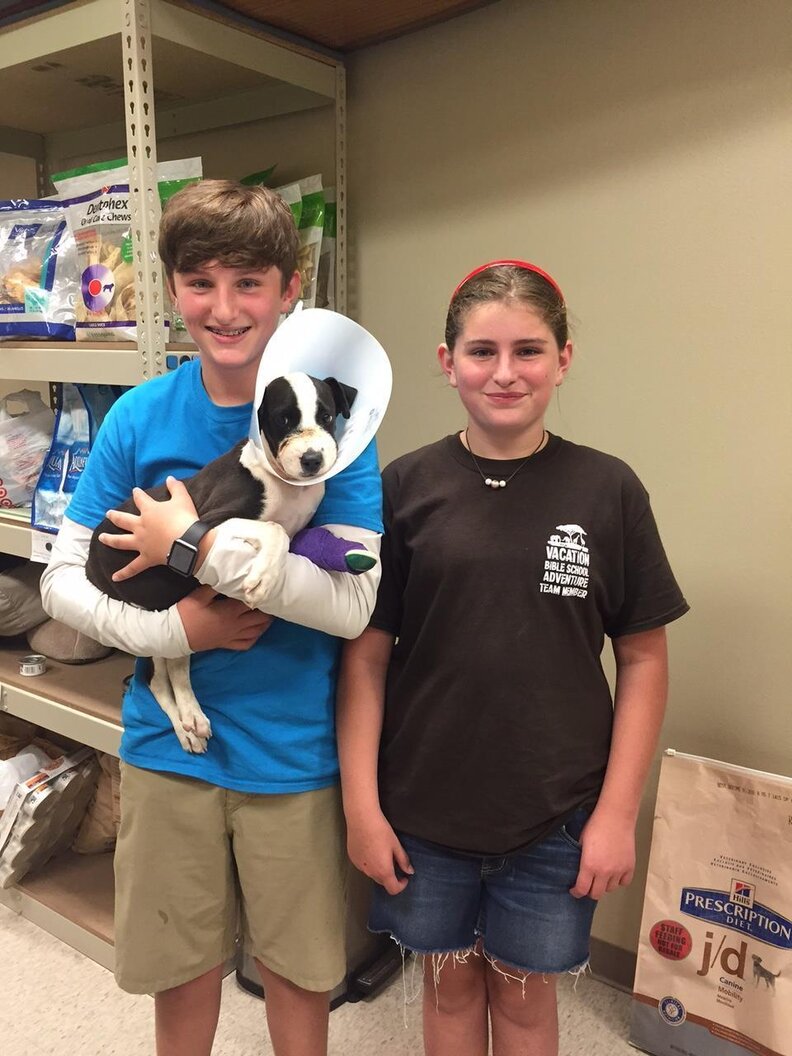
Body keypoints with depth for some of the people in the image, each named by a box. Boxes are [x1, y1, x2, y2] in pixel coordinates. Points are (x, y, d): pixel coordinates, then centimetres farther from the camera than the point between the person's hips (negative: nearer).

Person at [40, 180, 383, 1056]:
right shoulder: (139, 417, -5)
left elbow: (353, 604, -20)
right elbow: (62, 580, -2)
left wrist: (201, 543, -24)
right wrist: (174, 631, -17)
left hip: (292, 751, -1)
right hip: (166, 743, 2)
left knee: (298, 970, 19)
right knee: (181, 965, 22)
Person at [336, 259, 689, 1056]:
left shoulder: (608, 491, -7)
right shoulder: (406, 486, -7)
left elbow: (643, 659, -2)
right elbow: (366, 652, -4)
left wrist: (617, 812, -5)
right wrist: (361, 804, -5)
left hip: (556, 814, 0)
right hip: (422, 805, 1)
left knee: (523, 990, 19)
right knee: (449, 980, 21)